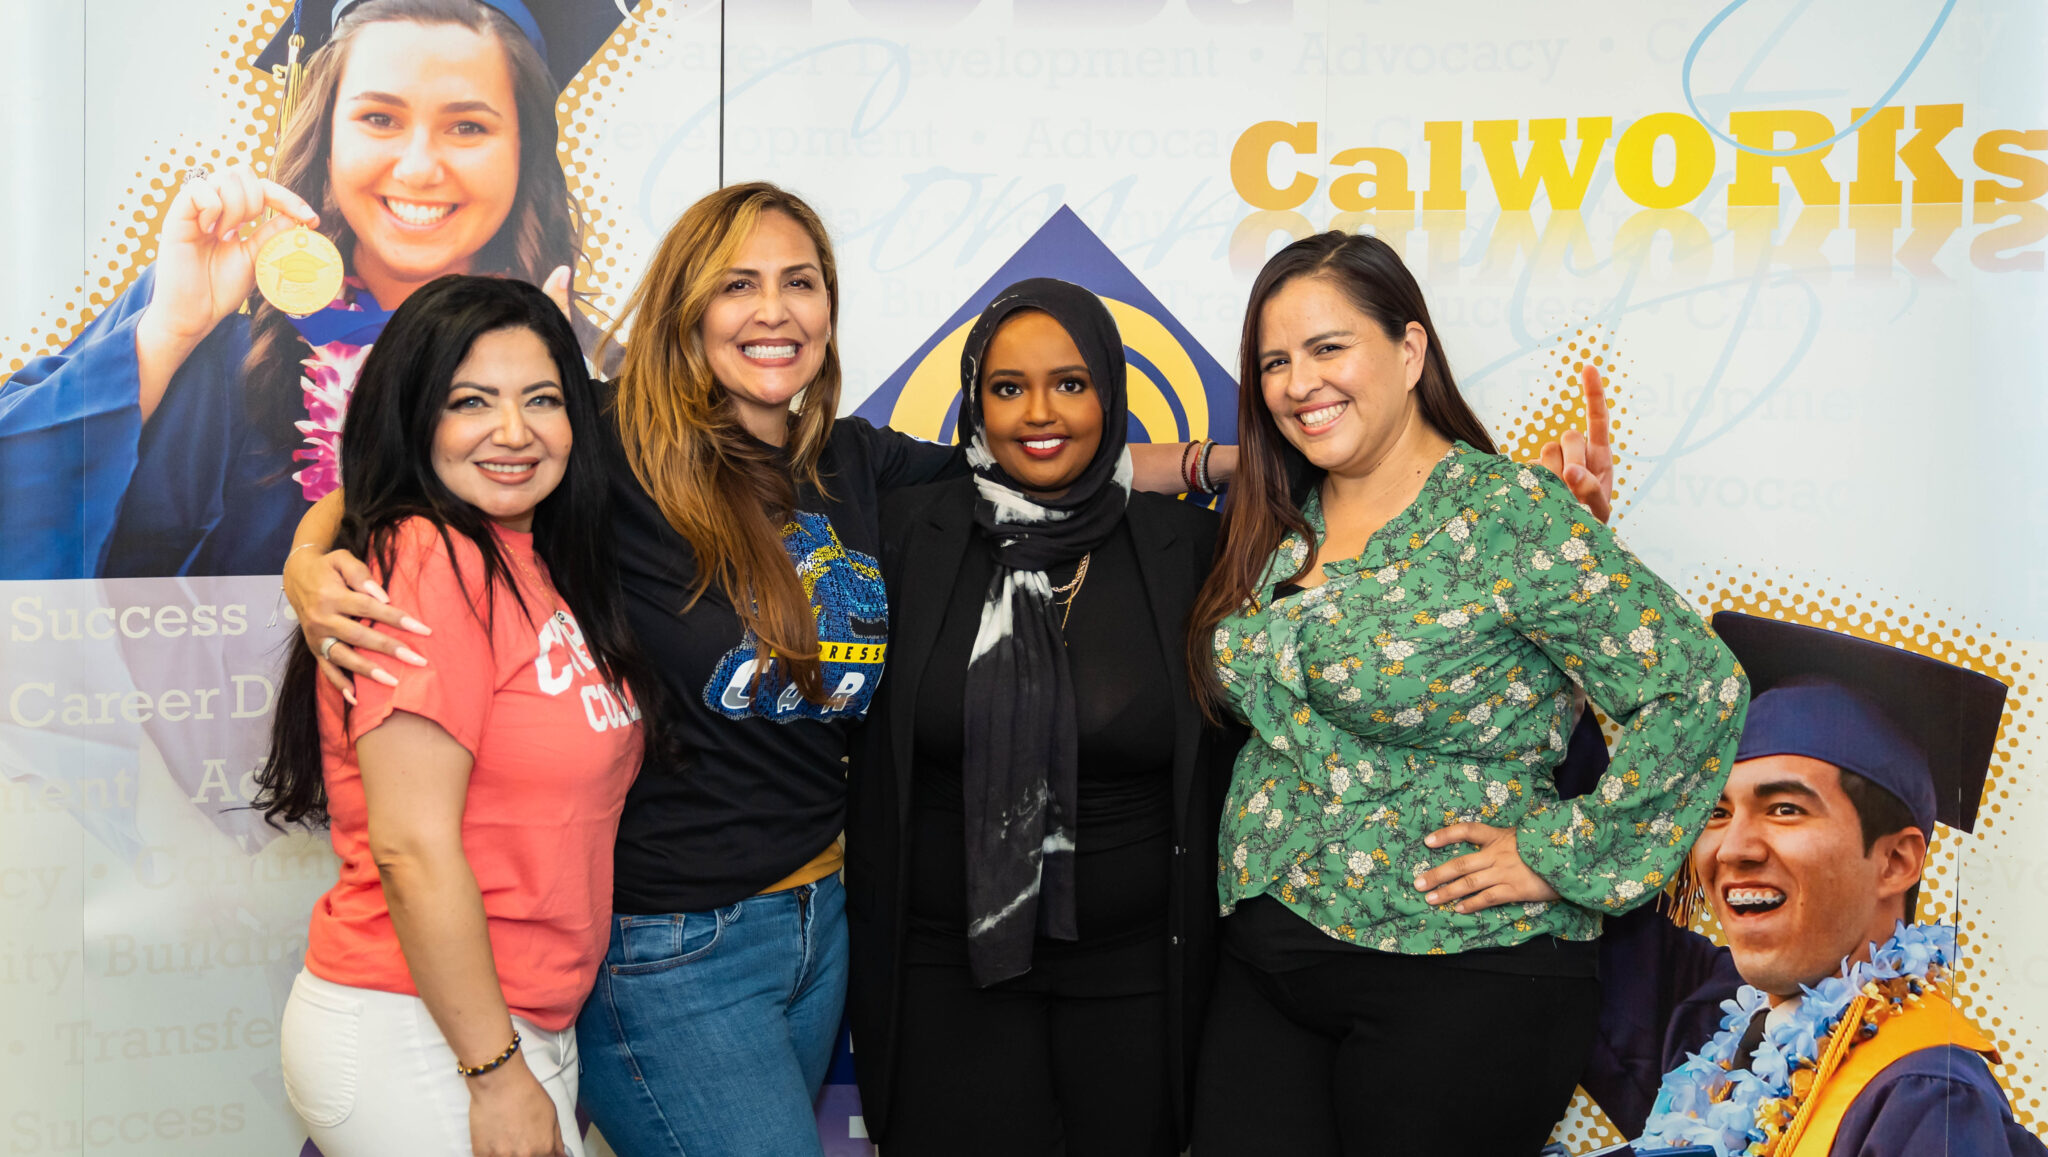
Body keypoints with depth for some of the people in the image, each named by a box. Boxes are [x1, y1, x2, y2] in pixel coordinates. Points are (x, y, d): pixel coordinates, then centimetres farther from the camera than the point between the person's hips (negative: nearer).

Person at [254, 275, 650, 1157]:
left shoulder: (540, 564, 9)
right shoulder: (428, 561, -16)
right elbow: (412, 850, -20)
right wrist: (497, 1074, -17)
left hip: (525, 1022, 8)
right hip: (417, 1042, -8)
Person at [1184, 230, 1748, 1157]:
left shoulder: (1510, 515, -13)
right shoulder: (1277, 523, 6)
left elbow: (1699, 689, -17)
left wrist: (1557, 856, -15)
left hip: (1459, 977, -5)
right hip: (1261, 960, 6)